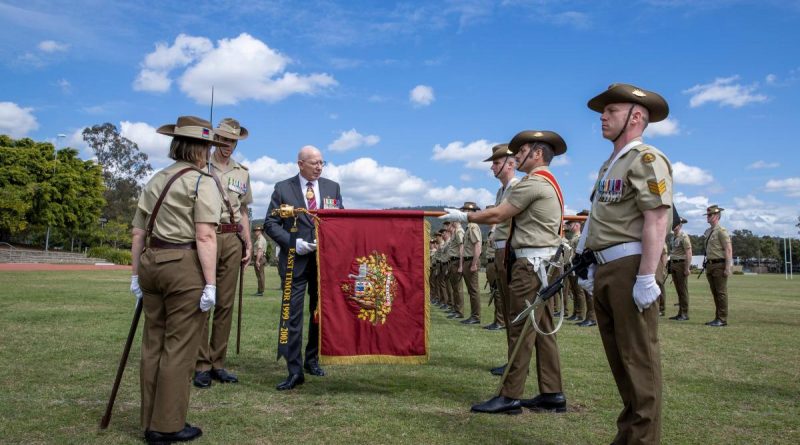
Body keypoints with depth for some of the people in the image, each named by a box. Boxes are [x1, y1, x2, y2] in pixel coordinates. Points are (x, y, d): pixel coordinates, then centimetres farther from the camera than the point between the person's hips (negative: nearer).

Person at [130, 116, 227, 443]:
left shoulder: (155, 181, 15)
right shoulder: (201, 182, -6)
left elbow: (138, 233, 15)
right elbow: (205, 237, -16)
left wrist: (136, 275, 20)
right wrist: (210, 283, -15)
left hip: (152, 263, 7)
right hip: (185, 267, -7)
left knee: (153, 344, 14)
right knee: (179, 347, 2)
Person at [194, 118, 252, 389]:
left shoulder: (242, 173, 17)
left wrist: (248, 244, 11)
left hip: (232, 238, 4)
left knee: (226, 304, 5)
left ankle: (218, 363, 12)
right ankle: (202, 365, 4)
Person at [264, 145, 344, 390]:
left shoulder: (332, 187, 8)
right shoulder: (283, 188, 1)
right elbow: (270, 223, -1)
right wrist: (293, 242, -13)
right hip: (295, 260, -3)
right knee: (293, 316, -4)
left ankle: (312, 359, 29)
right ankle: (295, 371, 2)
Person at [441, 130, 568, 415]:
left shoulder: (533, 183, -12)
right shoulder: (548, 183, 20)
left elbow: (497, 215, -12)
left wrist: (463, 216, -1)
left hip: (531, 263, -10)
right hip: (543, 263, 10)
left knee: (521, 330, -8)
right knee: (543, 329, 10)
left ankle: (511, 397, -3)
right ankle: (552, 394, 14)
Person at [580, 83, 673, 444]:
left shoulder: (646, 159, -8)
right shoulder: (609, 165, 20)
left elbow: (657, 220, -18)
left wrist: (646, 277, -23)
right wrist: (592, 268, 21)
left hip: (630, 266, -10)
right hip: (606, 268, 10)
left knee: (638, 356, -3)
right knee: (618, 354, 15)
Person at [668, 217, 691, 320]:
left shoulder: (684, 236, -13)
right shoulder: (673, 236, 14)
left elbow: (689, 254, -18)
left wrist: (687, 268, -21)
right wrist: (671, 266, 17)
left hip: (681, 264, -8)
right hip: (674, 265, 8)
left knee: (683, 290, -4)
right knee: (678, 290, 10)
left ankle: (685, 314, 1)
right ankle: (680, 313, 15)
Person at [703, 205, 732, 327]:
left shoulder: (721, 231, -10)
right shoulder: (708, 232, 15)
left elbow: (729, 250, -15)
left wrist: (727, 268, -19)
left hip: (719, 265, -8)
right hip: (710, 265, 8)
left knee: (721, 293, -4)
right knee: (715, 293, 11)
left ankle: (722, 320, 1)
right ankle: (718, 318, 18)